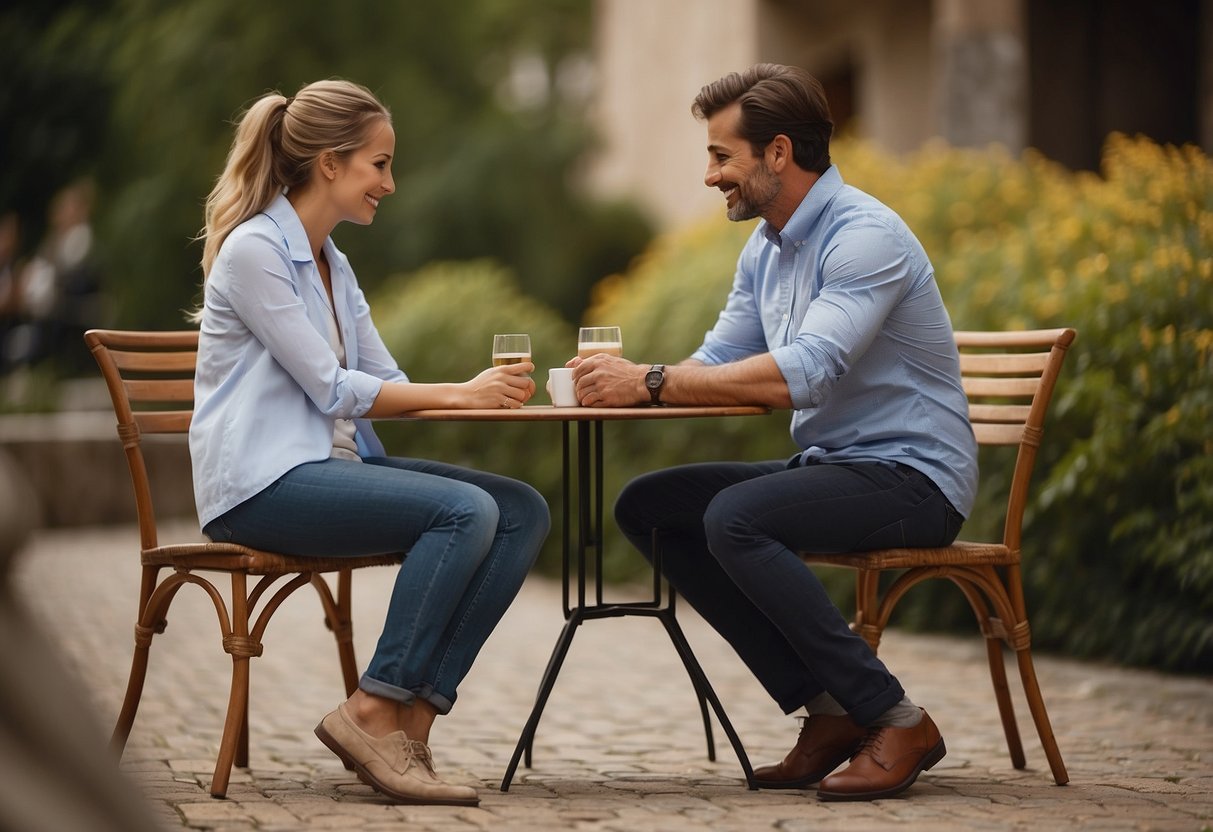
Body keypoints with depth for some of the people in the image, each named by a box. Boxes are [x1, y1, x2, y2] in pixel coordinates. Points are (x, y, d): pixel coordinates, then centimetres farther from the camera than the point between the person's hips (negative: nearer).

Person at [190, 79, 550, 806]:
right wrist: (462, 395, -14)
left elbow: (385, 381, 16)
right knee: (466, 511, -28)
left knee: (524, 512, -10)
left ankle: (414, 716, -16)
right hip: (264, 481, -9)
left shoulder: (331, 261, 18)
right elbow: (330, 388, -14)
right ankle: (373, 713, -19)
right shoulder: (254, 249, -10)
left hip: (333, 461, 9)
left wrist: (484, 389, -2)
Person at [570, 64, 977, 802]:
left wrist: (651, 382, -27)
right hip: (829, 465, 10)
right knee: (647, 506, -1)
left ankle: (895, 721, -20)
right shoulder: (765, 250, 12)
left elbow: (803, 372, -30)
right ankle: (826, 709, -4)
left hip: (912, 474, -10)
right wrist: (624, 380, -8)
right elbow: (717, 363, 14)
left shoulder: (865, 236, -18)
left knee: (734, 517, -30)